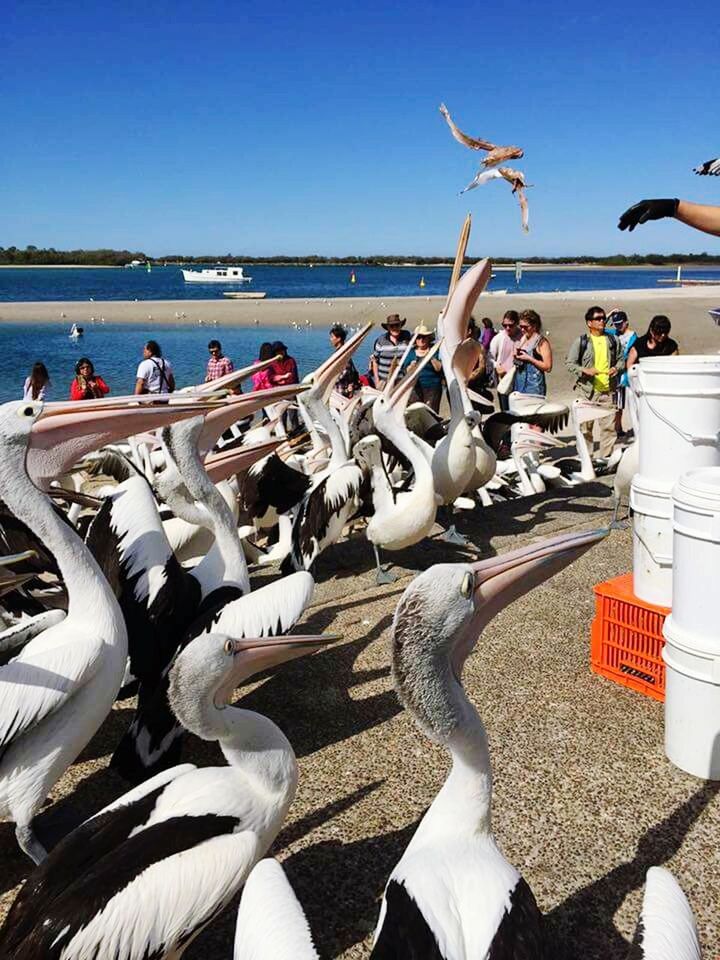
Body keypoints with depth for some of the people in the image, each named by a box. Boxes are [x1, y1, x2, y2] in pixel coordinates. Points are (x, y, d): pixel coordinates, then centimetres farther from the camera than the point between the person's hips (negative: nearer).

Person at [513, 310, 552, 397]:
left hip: (534, 384, -7)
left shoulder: (542, 342, -6)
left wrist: (529, 358, -15)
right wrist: (516, 355, 5)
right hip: (519, 381, 7)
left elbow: (548, 367, -12)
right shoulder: (522, 340, 15)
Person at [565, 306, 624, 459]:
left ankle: (606, 456, 13)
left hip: (608, 390, 3)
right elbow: (569, 363, 0)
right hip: (587, 390, -3)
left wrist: (617, 368, -2)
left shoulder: (613, 340, 11)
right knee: (586, 426, 1)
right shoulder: (580, 341, 1)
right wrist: (585, 370, -15)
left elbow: (621, 359, 20)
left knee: (609, 425, 3)